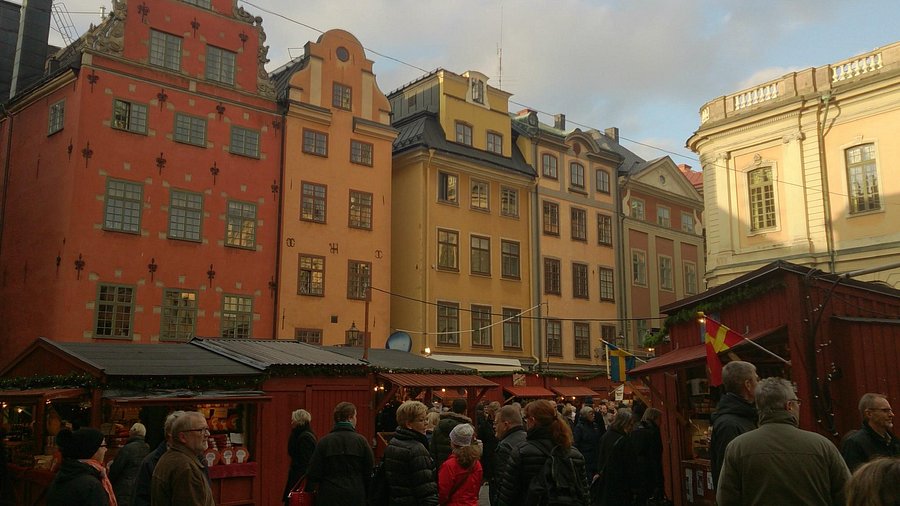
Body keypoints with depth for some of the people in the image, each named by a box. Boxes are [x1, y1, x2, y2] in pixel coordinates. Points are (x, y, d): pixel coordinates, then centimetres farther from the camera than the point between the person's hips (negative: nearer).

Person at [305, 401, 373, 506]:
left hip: (329, 497, 1)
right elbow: (370, 472, -1)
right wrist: (367, 496, 10)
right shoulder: (361, 441, -4)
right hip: (356, 497, 0)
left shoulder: (324, 442, -3)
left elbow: (314, 473, -3)